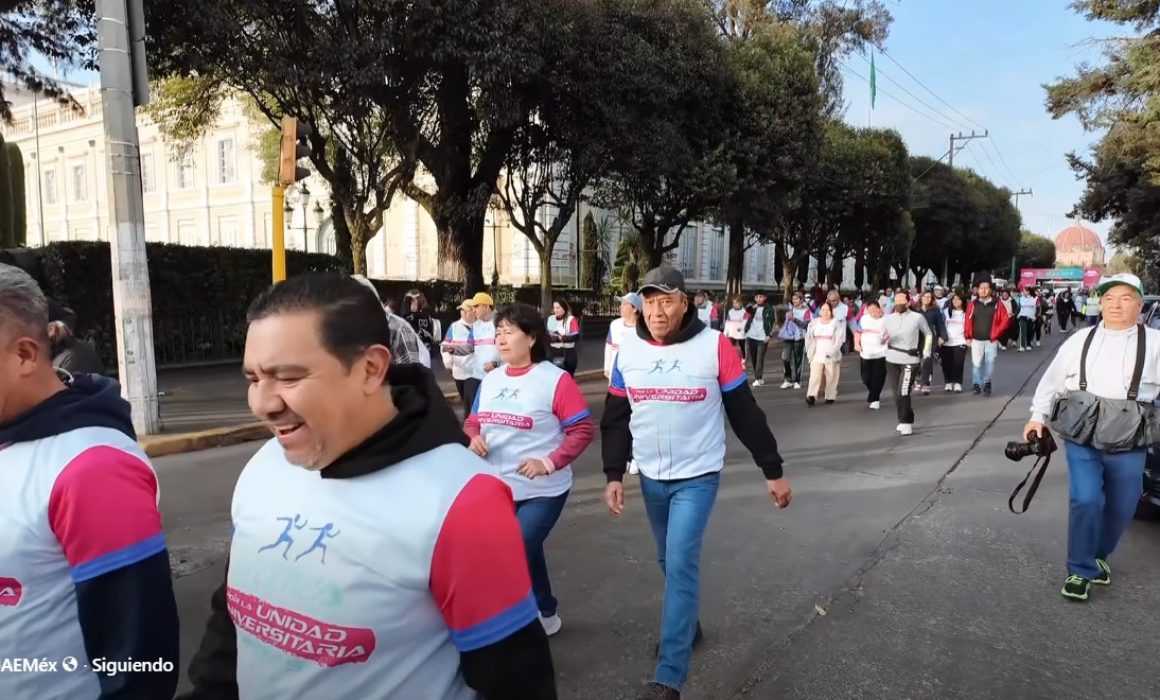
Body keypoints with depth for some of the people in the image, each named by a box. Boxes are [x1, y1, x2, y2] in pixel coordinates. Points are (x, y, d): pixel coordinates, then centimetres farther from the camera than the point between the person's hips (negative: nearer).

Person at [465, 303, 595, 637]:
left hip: (541, 491, -6)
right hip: (496, 489, 6)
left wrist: (549, 462, -22)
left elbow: (583, 431, -13)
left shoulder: (556, 379, -12)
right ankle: (544, 614, 40)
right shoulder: (490, 380, 6)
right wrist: (474, 438, -6)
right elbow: (473, 421, 17)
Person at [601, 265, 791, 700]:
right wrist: (613, 474, 0)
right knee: (670, 562, 18)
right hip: (651, 478, 4)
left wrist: (773, 471, -3)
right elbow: (615, 418, 5)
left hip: (698, 477, -4)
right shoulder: (628, 351, -3)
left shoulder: (714, 346, -13)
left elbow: (745, 413, -7)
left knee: (681, 564, -11)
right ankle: (687, 625, 43)